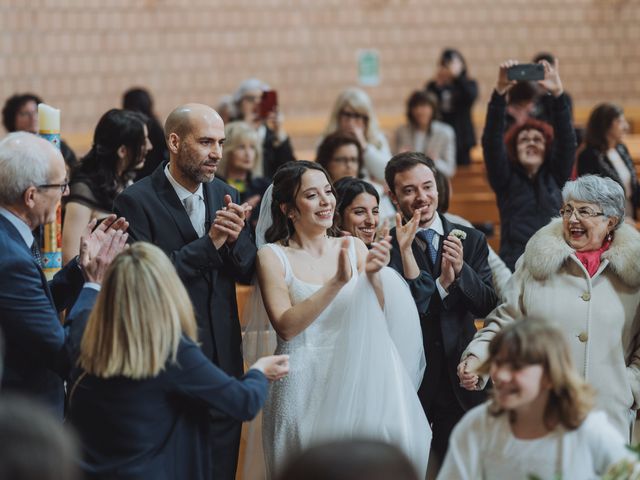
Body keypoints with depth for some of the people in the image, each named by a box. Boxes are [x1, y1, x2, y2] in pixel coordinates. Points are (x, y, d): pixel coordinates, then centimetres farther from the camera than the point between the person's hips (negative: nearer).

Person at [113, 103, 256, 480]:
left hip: (224, 360, 5)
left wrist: (236, 238, -16)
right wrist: (210, 243, -22)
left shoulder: (226, 197, 6)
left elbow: (248, 272, 6)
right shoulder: (137, 201, -12)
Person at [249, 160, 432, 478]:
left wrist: (373, 275, -14)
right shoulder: (272, 256, -2)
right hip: (303, 386, -3)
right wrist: (338, 283, -20)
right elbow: (286, 327, -13)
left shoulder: (354, 247, 9)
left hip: (354, 380, 3)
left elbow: (376, 319, 4)